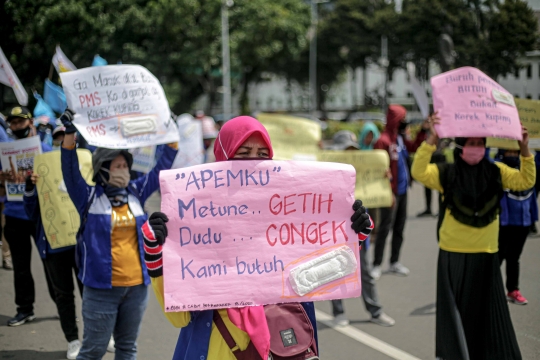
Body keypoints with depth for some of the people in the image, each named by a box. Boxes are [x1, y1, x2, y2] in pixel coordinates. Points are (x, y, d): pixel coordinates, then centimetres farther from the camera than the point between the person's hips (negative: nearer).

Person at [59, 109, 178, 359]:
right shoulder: (89, 198, -3)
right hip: (101, 287, -4)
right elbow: (70, 171, -16)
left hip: (137, 286, 4)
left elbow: (161, 169, 12)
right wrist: (69, 134, -26)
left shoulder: (136, 193, 8)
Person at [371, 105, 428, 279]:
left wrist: (423, 130, 11)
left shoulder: (401, 138, 9)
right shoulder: (384, 140, -17)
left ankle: (394, 262, 24)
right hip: (391, 192, -9)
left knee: (399, 227, 14)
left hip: (402, 190, 9)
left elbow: (414, 147, 25)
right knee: (385, 227, -5)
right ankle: (377, 265, 1)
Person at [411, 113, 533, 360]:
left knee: (488, 308, 7)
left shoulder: (495, 172, 1)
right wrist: (432, 139, -31)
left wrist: (524, 149, -17)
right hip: (454, 253, -2)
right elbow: (419, 172, -22)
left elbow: (526, 181, -4)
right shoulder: (447, 173, -7)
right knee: (456, 309, 7)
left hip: (486, 254, 2)